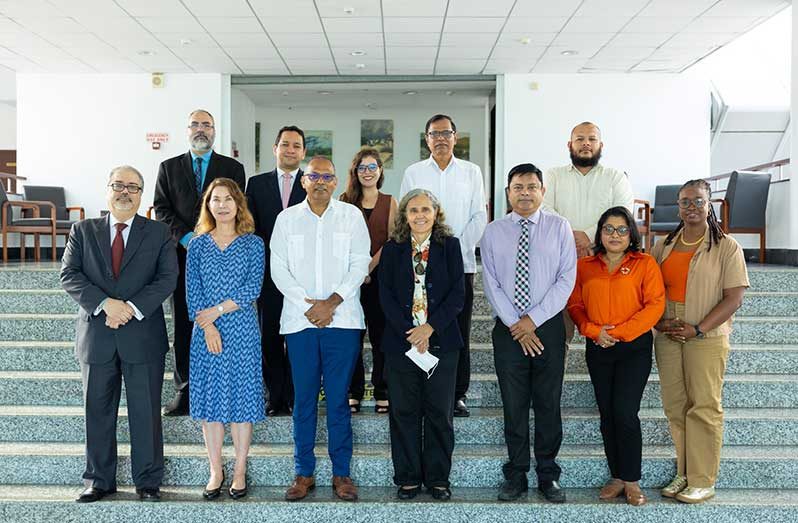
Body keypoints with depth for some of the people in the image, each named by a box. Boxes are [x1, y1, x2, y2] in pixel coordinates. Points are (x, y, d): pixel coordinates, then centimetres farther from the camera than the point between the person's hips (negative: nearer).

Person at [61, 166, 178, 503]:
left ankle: (148, 481, 15)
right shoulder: (83, 231, 9)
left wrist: (133, 308, -17)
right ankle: (99, 480, 24)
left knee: (146, 412, 3)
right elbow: (69, 275, -2)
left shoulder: (159, 234, 5)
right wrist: (105, 304, -16)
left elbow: (167, 279, -4)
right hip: (96, 336, 2)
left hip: (143, 336, -1)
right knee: (98, 412, 10)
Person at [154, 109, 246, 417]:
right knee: (183, 325, 4)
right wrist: (186, 238, -8)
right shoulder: (169, 167, 14)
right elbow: (162, 209, 6)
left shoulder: (233, 168, 10)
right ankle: (184, 391, 11)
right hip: (182, 255, 2)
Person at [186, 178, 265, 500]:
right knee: (209, 400, 6)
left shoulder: (253, 244, 2)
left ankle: (240, 472, 15)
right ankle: (215, 472, 18)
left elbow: (253, 288, -7)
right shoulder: (198, 244, 7)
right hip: (206, 332, 2)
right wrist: (208, 326, -11)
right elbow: (192, 290, 0)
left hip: (242, 331, -2)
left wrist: (218, 310, -13)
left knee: (242, 399, 3)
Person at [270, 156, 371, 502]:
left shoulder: (351, 215, 7)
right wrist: (307, 304, -7)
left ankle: (341, 473, 12)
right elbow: (279, 269, 4)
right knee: (303, 399, 5)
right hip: (299, 319, 1)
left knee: (338, 399, 2)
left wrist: (332, 302, -9)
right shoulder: (286, 218, 10)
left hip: (342, 318, -1)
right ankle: (303, 473, 14)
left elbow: (360, 265, 1)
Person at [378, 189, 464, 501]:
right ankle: (408, 478, 19)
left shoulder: (450, 246, 4)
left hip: (441, 340, 0)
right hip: (401, 341, 1)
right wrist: (410, 333, -11)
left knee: (440, 412, 5)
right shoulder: (393, 248, 7)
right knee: (404, 412, 6)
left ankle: (438, 478, 19)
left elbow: (458, 294, -2)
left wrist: (429, 328, -12)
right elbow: (386, 295, 0)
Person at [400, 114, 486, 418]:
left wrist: (456, 248, -7)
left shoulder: (471, 172, 10)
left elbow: (479, 217, 5)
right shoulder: (413, 173, 9)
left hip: (461, 264, 0)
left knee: (460, 332, 2)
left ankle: (458, 395, 10)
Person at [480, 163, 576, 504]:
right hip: (508, 328, 1)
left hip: (549, 326, 0)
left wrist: (533, 319, -10)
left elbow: (567, 278, -3)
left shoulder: (559, 227, 3)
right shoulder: (493, 232, 5)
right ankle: (516, 475, 18)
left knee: (548, 404, 6)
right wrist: (515, 325, -8)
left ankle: (548, 475, 20)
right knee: (514, 405, 6)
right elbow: (492, 284, 1)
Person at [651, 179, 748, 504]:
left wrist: (698, 329, -15)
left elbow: (734, 297, -7)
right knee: (675, 407, 8)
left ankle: (702, 481, 9)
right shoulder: (663, 246, 11)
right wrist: (659, 321, -5)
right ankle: (684, 473, 20)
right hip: (667, 338, 4)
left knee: (704, 408, -1)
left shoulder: (726, 247, -2)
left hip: (707, 338, -4)